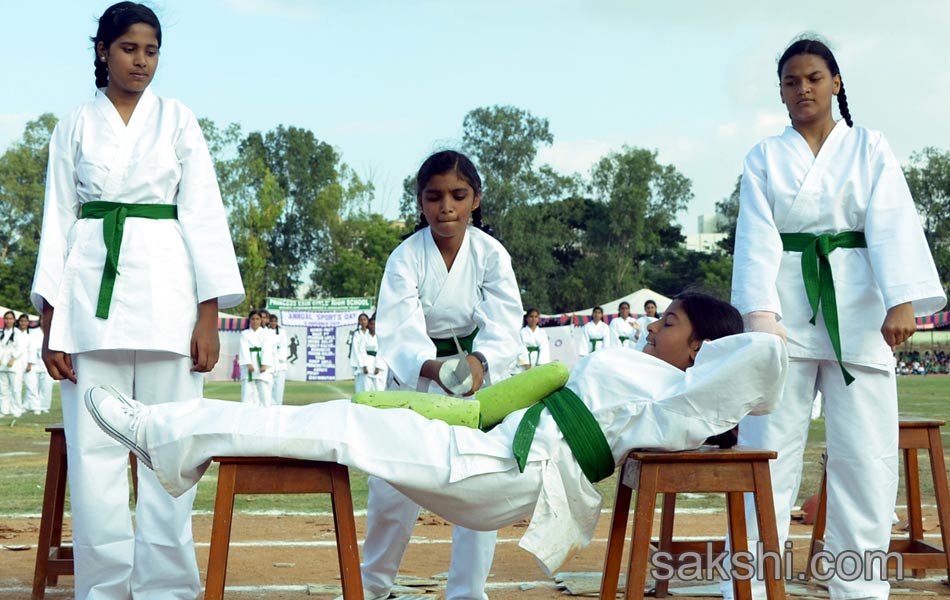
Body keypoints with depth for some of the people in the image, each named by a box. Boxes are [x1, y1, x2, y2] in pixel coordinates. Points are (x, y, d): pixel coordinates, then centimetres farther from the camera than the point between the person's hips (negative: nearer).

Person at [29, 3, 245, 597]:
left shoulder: (178, 120, 9)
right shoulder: (74, 128, 11)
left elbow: (203, 215, 4)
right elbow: (58, 221, 9)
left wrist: (209, 316, -4)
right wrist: (51, 322, 1)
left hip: (165, 290, -1)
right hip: (92, 290, 1)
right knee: (93, 449, -2)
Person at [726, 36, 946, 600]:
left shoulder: (870, 147, 8)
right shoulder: (765, 158, 9)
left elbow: (893, 224, -5)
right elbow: (758, 237, -2)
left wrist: (903, 300, -20)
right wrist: (759, 313, -18)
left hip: (858, 310, 0)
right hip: (784, 309, 0)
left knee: (865, 456, -1)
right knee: (768, 449, -3)